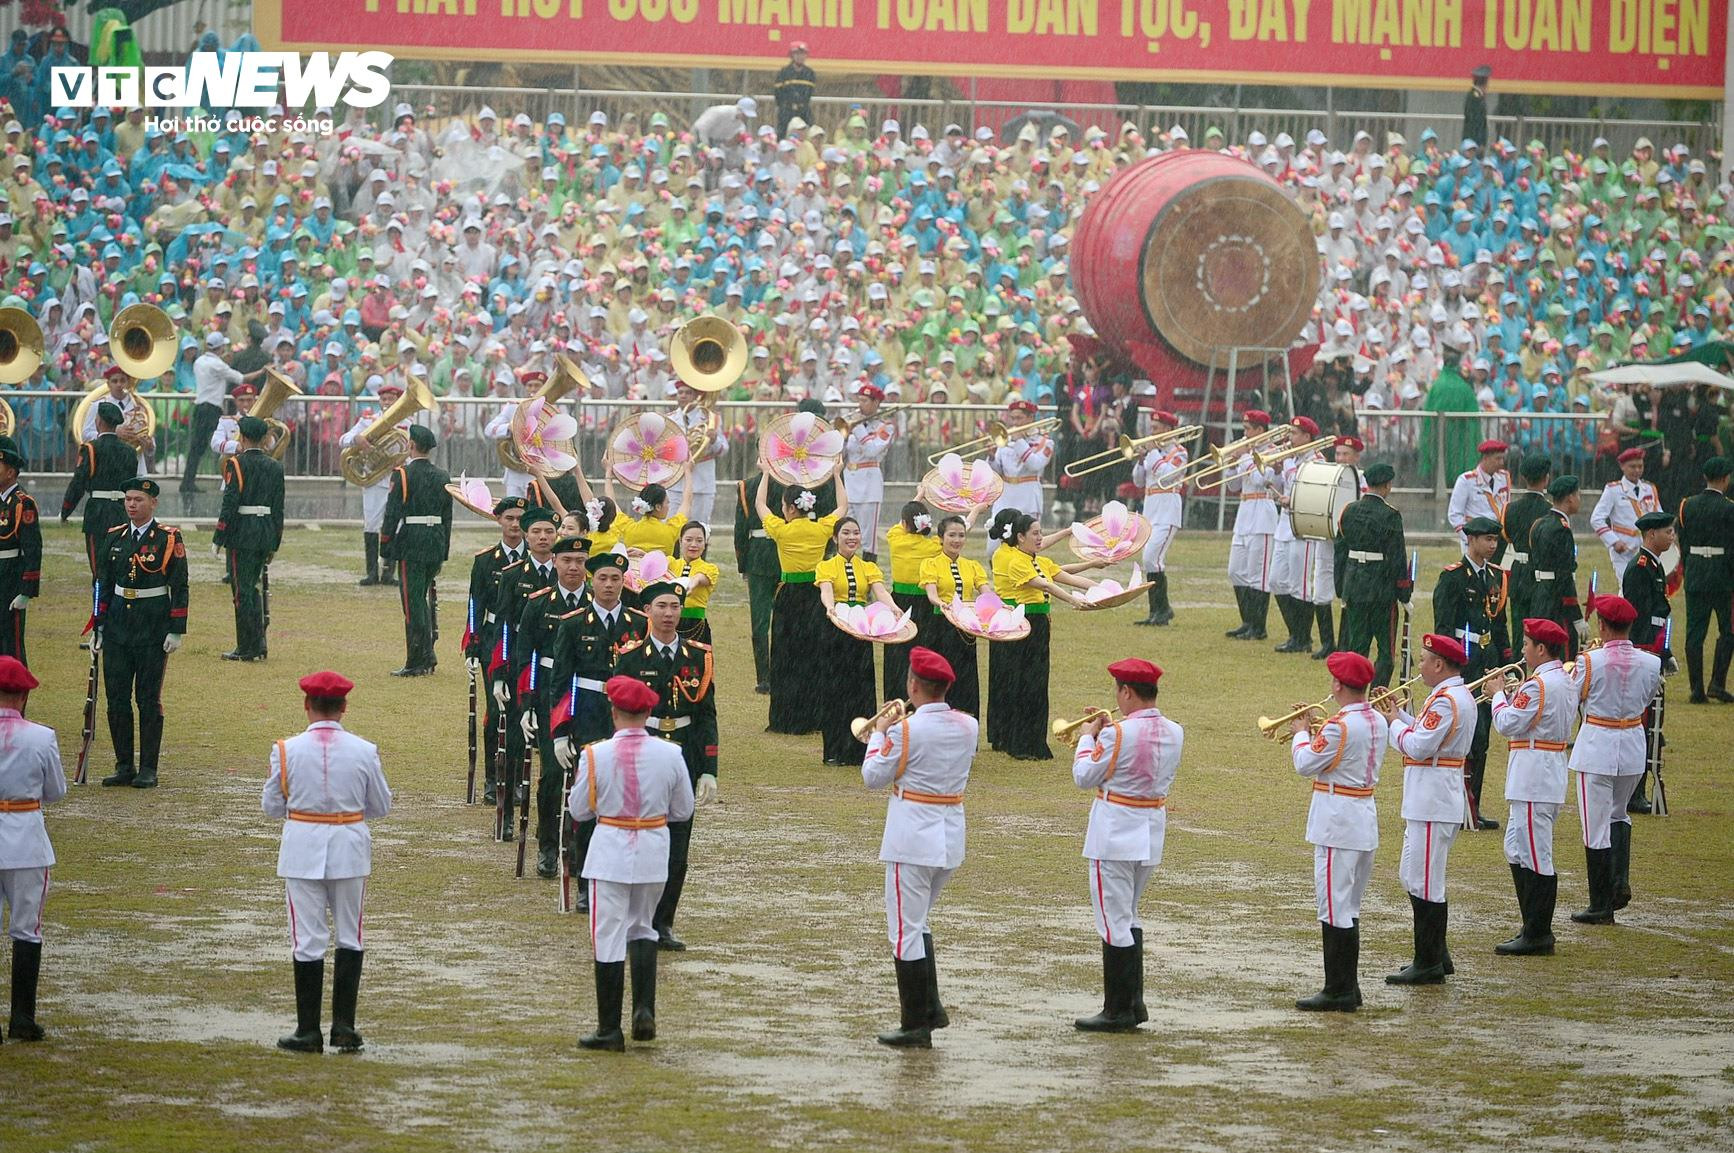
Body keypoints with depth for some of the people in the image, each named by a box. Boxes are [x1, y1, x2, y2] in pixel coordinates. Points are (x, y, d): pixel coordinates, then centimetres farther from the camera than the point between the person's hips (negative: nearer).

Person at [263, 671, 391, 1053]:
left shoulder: (287, 750, -11)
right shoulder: (364, 751, -8)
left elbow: (271, 806, -1)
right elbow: (381, 806, 3)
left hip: (303, 849, -1)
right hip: (349, 848, 1)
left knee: (307, 939, 6)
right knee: (349, 936, 14)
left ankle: (308, 1031, 8)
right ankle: (344, 1026, 12)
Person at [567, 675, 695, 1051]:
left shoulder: (596, 755, -14)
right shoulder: (670, 755, -7)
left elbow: (579, 811, -4)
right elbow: (683, 811, 3)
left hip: (610, 854, -3)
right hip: (653, 852, 3)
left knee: (609, 939, 5)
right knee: (642, 929, 22)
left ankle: (609, 1030, 8)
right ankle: (644, 1011, 7)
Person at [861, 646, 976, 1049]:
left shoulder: (906, 731, -16)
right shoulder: (968, 727, 3)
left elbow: (873, 777, -6)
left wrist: (878, 734, 7)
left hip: (912, 841, -7)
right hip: (950, 839, 7)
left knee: (905, 931, 1)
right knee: (917, 923, 23)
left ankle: (916, 1026, 2)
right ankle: (931, 1007, 19)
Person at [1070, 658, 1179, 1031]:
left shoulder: (1119, 734, -20)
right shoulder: (1174, 733, 2)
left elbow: (1084, 776, -10)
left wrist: (1088, 738, 5)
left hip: (1114, 833, -8)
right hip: (1151, 832, 8)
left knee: (1115, 921, -2)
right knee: (1129, 917, 21)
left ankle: (1118, 1011, 1)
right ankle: (1134, 1003, 22)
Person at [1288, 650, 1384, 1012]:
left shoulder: (1339, 727, -20)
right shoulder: (1378, 721, 7)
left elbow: (1306, 764, -14)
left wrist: (1301, 734, 3)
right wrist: (1316, 733, 13)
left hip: (1336, 825, -9)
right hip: (1365, 819, 9)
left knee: (1334, 910, -4)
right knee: (1349, 909, 16)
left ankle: (1338, 991, -3)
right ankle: (1348, 987, 20)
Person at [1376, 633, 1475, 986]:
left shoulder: (1445, 701, -19)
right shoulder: (1460, 695, 15)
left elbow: (1418, 747, -22)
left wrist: (1394, 722, -7)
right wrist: (1399, 713, 12)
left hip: (1432, 805, -11)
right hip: (1428, 802, 11)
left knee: (1424, 883, -6)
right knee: (1413, 877, 18)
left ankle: (1428, 965, -2)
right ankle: (1437, 955, 24)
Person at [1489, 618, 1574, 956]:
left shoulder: (1538, 685, -18)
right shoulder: (1565, 681, 13)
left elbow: (1508, 725, -17)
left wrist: (1499, 696, -2)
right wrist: (1516, 695, 10)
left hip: (1533, 780, -11)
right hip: (1551, 773, 11)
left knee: (1536, 857, -6)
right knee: (1517, 850, 18)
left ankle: (1537, 935, -3)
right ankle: (1533, 927, 21)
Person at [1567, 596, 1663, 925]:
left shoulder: (1589, 662, -15)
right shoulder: (1650, 663, -4)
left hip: (1596, 747, -4)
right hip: (1633, 746, 4)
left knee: (1596, 827, 3)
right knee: (1618, 815, 25)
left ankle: (1601, 906, 8)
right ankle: (1620, 881, 6)